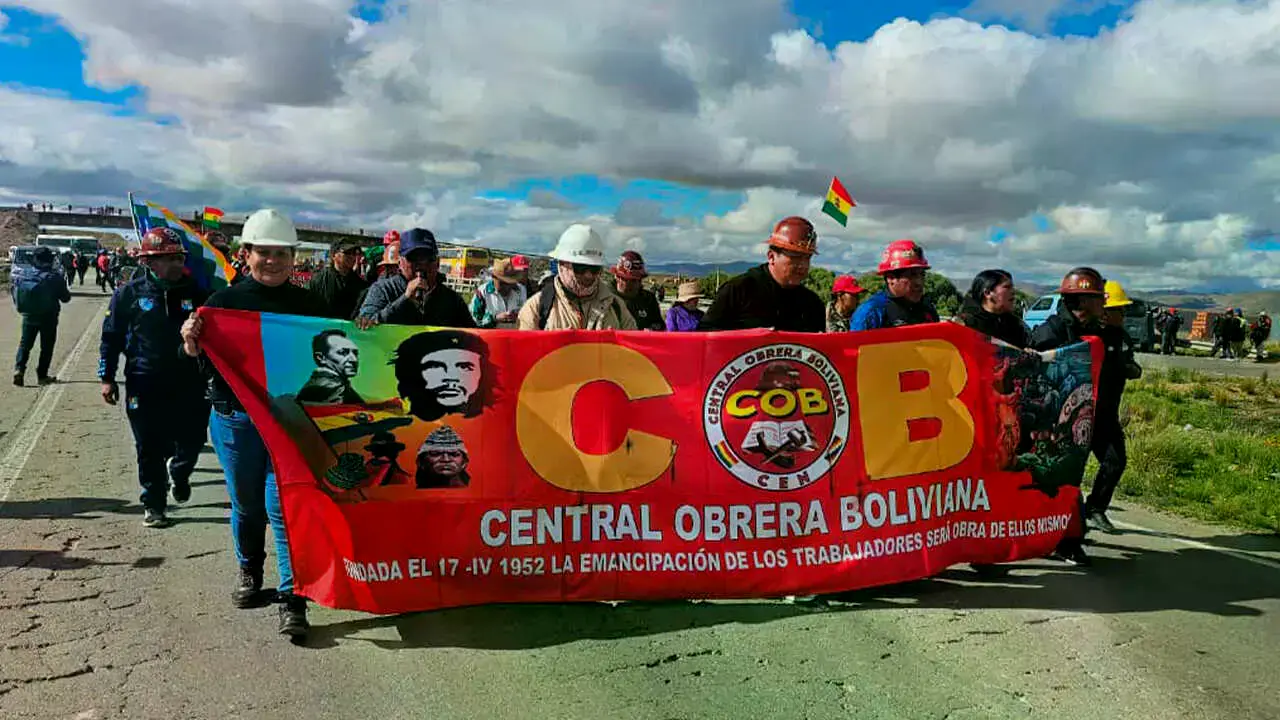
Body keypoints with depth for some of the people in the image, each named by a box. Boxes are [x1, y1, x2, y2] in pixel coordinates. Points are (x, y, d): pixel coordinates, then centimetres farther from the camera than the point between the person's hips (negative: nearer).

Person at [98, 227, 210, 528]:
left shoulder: (194, 292, 2)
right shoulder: (130, 293, -3)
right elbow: (111, 337, 3)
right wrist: (107, 377, 2)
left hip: (188, 383, 2)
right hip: (145, 386, -2)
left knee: (192, 440, 6)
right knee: (150, 449, 5)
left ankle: (179, 472, 39)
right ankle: (153, 503, 20)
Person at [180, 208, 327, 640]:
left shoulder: (309, 305, 1)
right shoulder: (224, 301, -1)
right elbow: (205, 366, -2)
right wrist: (191, 346, -23)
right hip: (235, 420, 1)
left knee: (284, 506, -4)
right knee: (246, 505, 16)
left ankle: (292, 599, 2)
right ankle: (249, 571, 41)